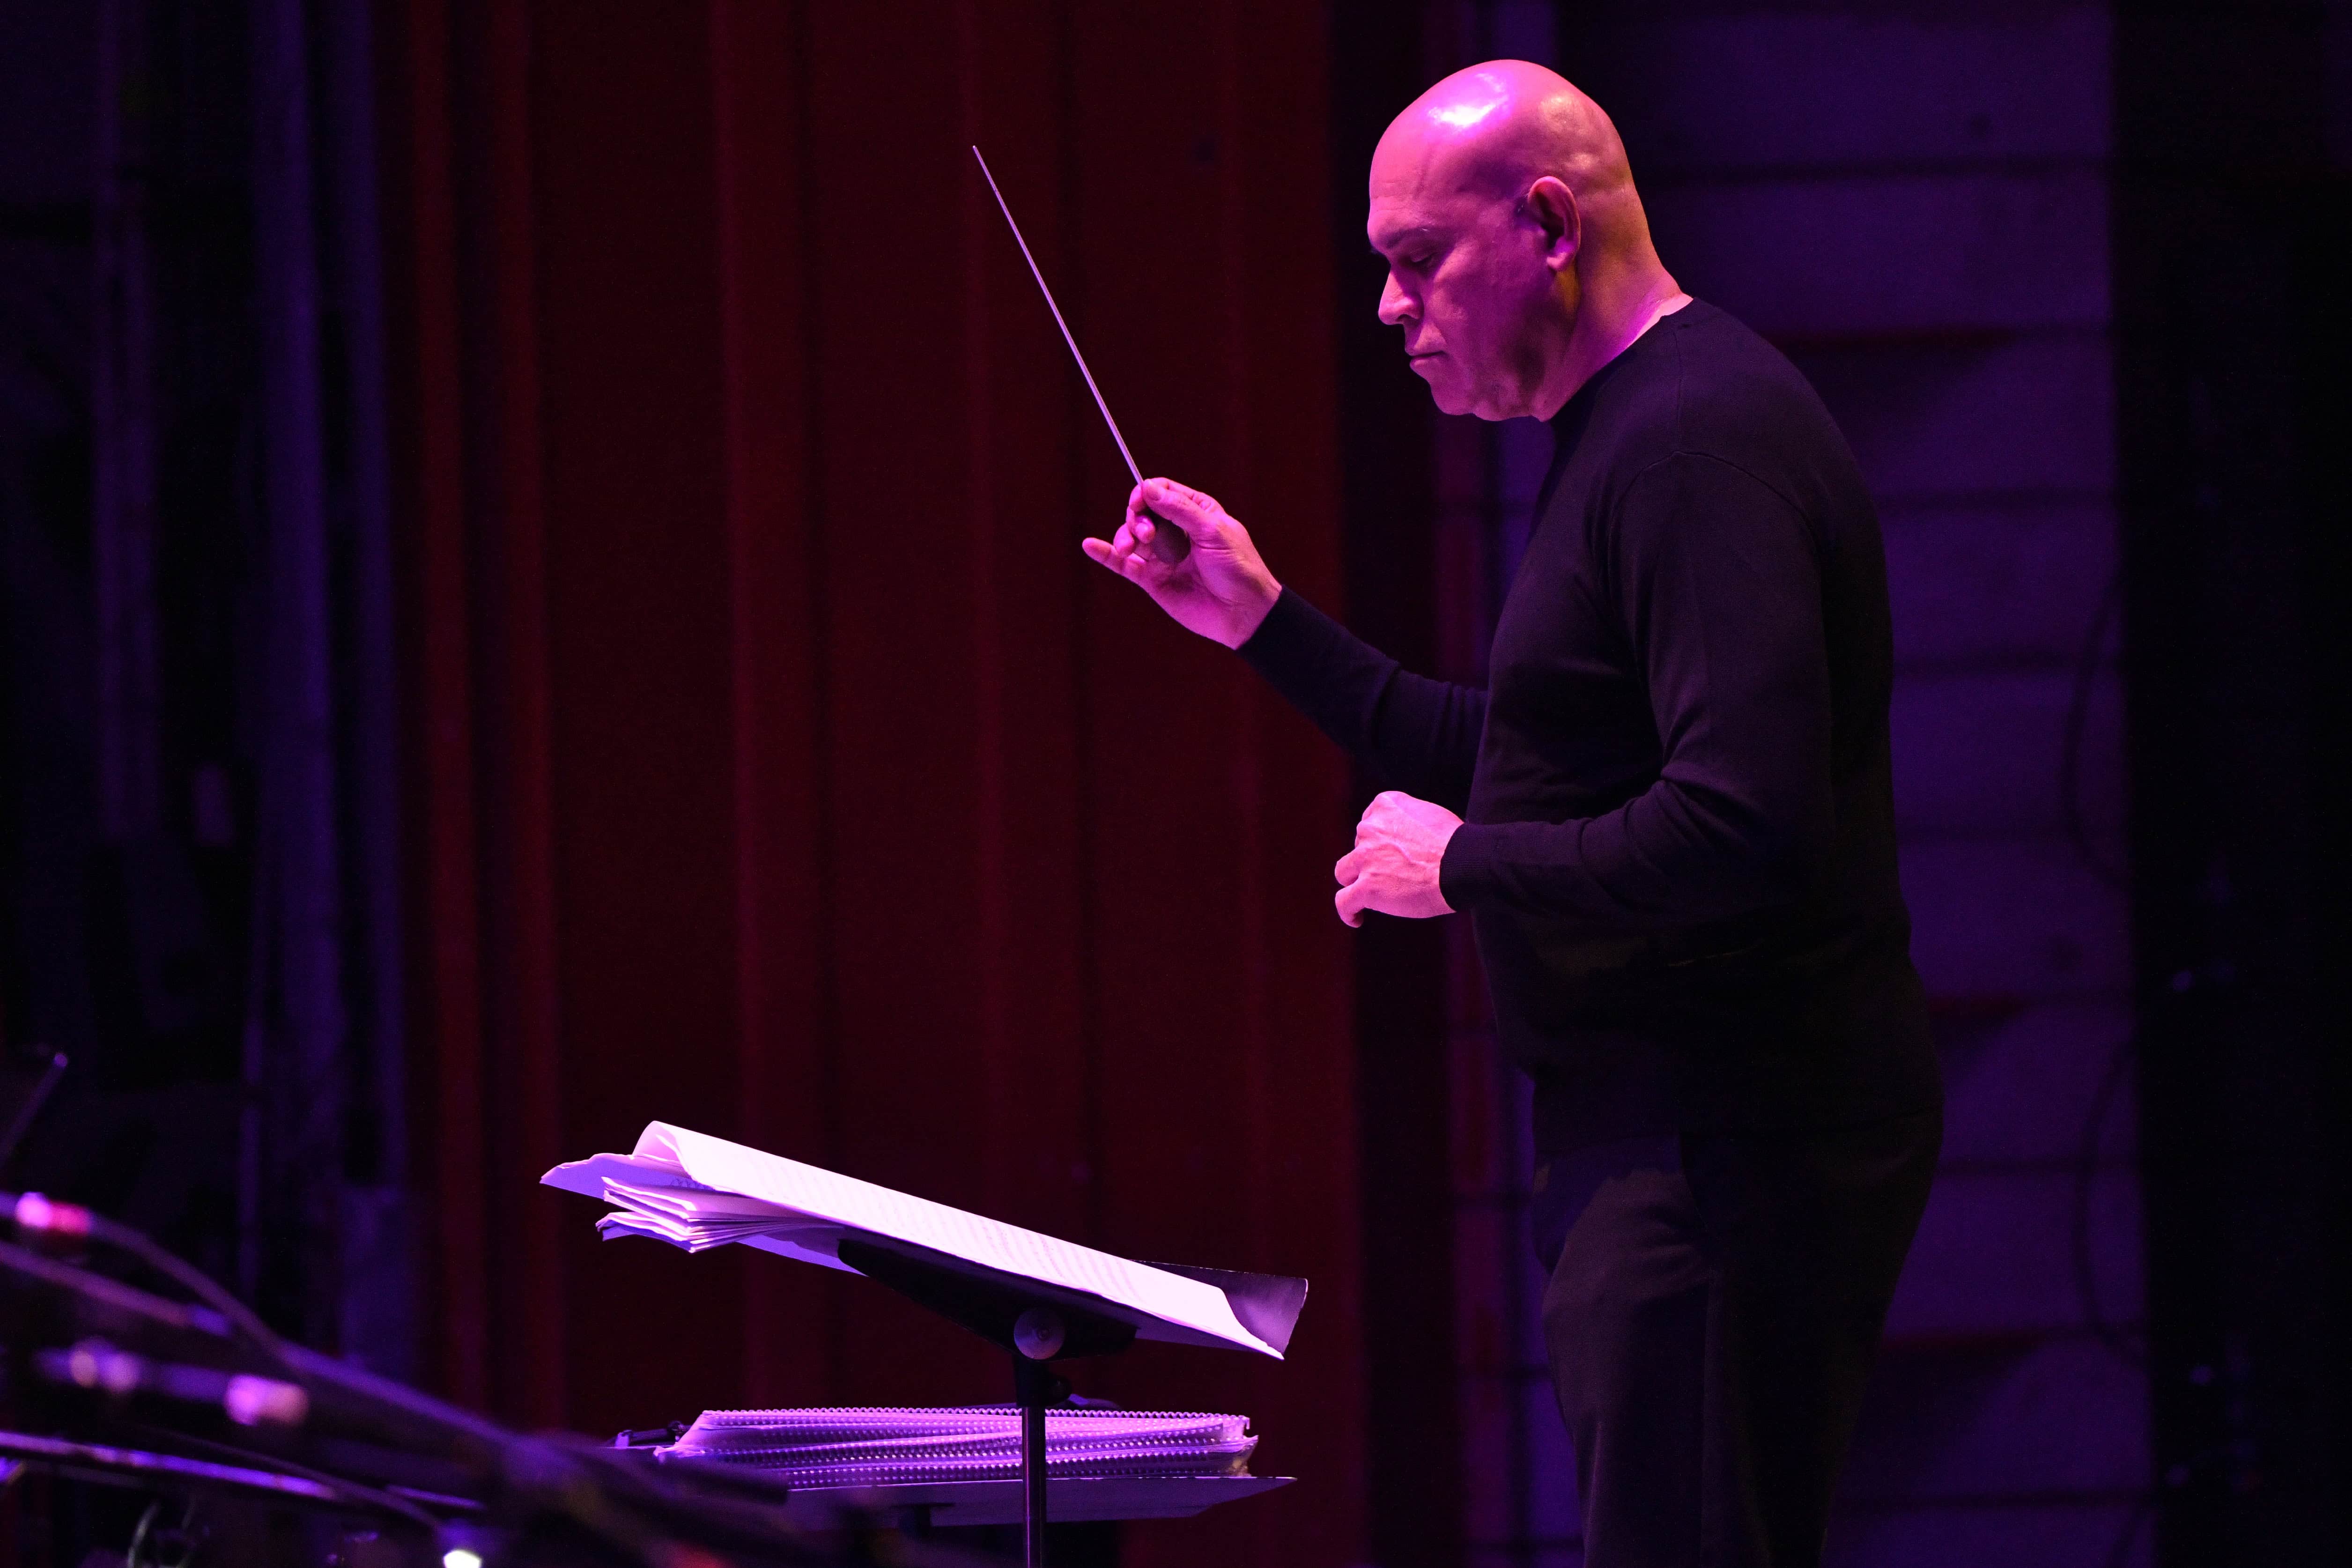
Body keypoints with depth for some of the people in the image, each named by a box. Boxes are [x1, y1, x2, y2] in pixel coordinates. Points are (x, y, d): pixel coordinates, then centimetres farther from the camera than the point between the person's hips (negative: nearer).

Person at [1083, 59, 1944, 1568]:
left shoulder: (1696, 440, -17)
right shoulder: (1631, 434, 18)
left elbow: (1739, 826, -27)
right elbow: (1513, 767, 26)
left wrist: (1463, 864, -14)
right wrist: (1266, 624, 20)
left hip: (1730, 1144, -11)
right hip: (1658, 1124, 11)